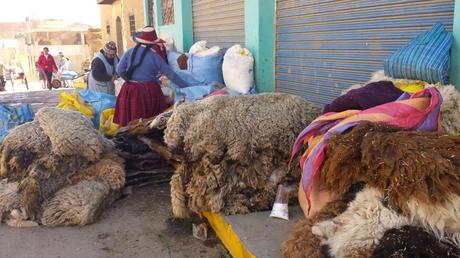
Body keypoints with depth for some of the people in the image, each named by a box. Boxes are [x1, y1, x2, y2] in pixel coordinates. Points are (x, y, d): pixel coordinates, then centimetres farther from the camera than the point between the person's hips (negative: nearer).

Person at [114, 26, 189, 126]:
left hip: (130, 91, 3)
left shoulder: (129, 52, 1)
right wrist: (187, 87, 4)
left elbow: (120, 70, 2)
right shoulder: (155, 57, -5)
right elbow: (171, 74, -3)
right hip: (149, 92, -3)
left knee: (132, 121, 8)